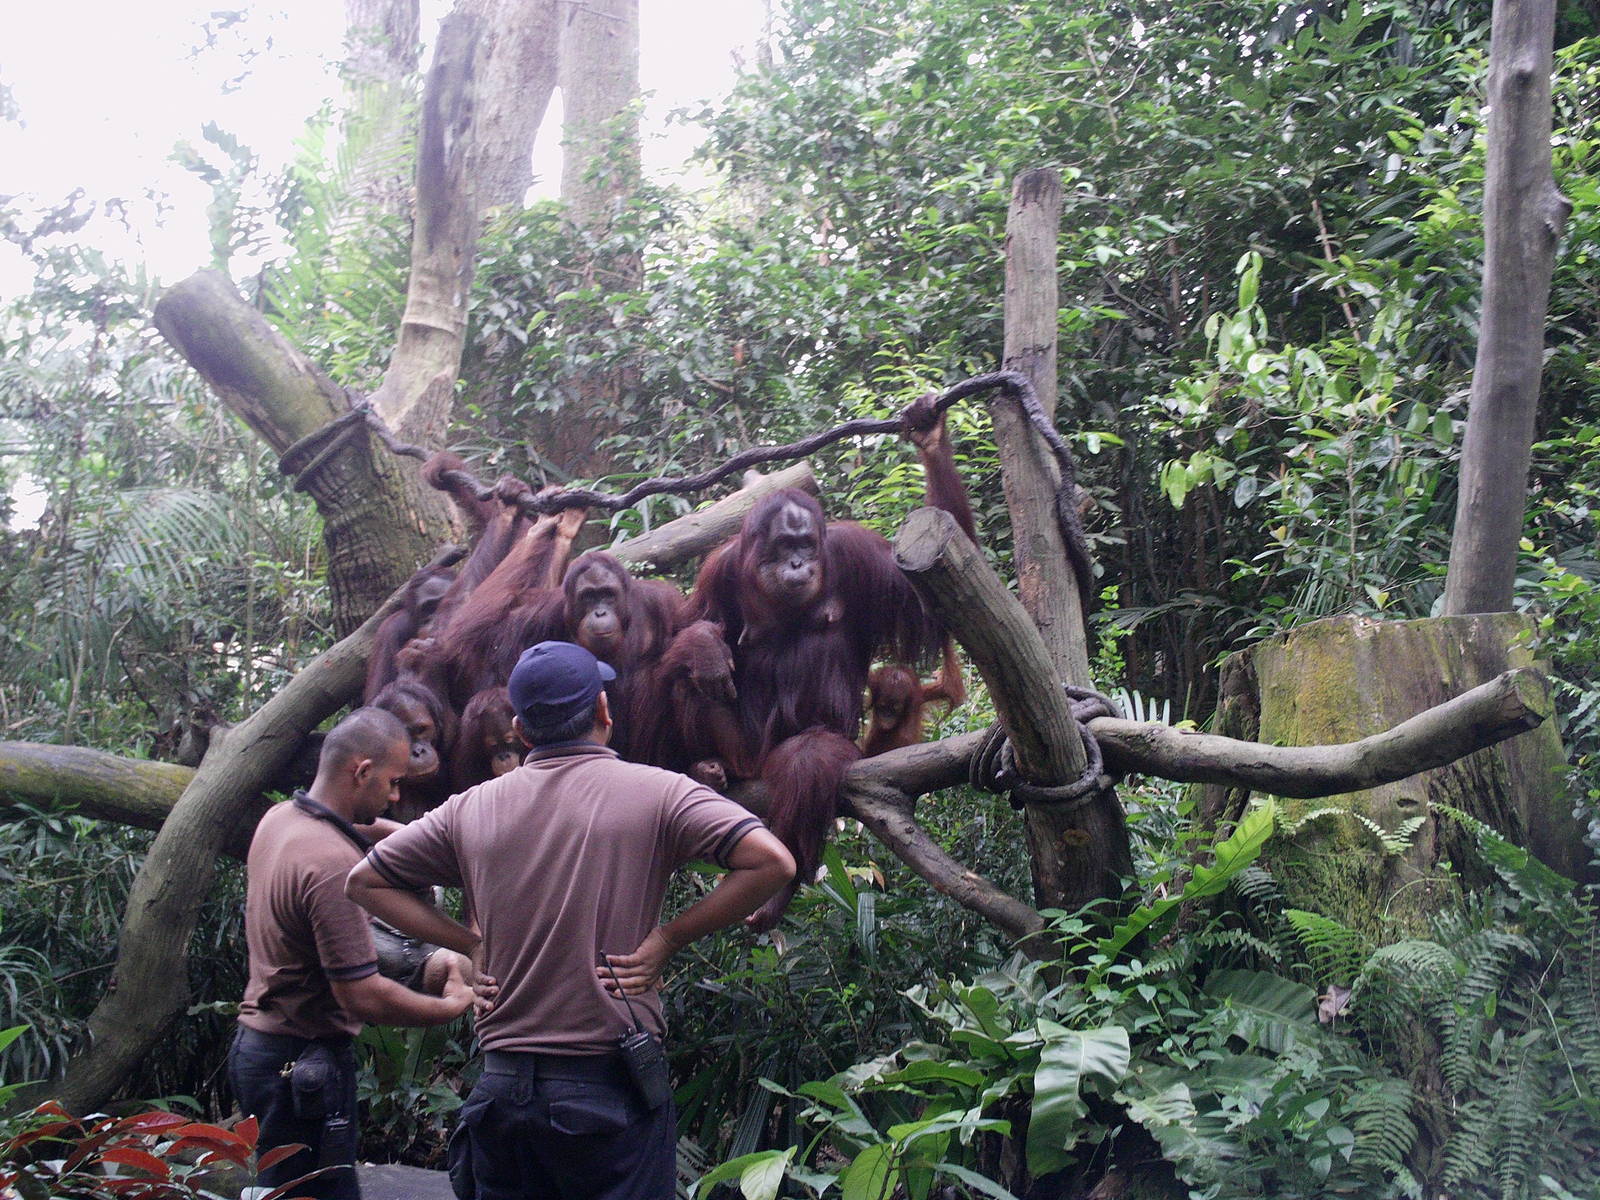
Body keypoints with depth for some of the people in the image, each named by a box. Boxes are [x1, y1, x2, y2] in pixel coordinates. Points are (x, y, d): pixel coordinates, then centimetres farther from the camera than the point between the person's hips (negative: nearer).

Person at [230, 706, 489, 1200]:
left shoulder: (278, 820, 5)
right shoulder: (333, 864, -25)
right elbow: (364, 996, -25)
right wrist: (451, 1005, -14)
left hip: (257, 1043, 10)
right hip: (305, 1062, -10)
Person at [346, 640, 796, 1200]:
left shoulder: (470, 807, 5)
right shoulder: (656, 792, -7)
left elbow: (365, 880, 15)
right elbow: (772, 862, -16)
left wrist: (468, 943, 7)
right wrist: (667, 938, -9)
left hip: (501, 1085, 3)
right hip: (612, 1088, -3)